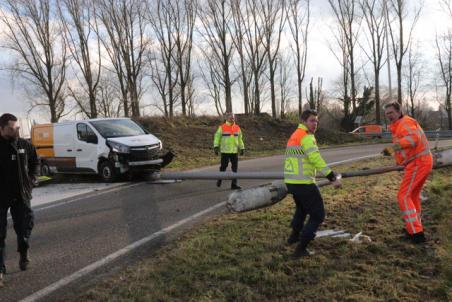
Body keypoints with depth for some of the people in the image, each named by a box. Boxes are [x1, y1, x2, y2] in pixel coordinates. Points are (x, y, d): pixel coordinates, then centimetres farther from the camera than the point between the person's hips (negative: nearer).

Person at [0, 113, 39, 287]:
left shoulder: (24, 145, 0)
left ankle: (23, 252, 39)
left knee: (24, 227, 10)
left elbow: (35, 163, 16)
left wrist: (31, 180, 5)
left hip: (21, 195, 3)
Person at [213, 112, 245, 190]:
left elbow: (240, 139, 17)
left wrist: (242, 148, 14)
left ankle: (234, 184, 7)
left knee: (234, 168, 2)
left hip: (234, 151, 4)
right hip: (225, 151, -3)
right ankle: (220, 179, 28)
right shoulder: (222, 127, -1)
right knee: (223, 166, 4)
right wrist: (216, 146, -13)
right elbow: (217, 137, -3)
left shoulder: (237, 128, 11)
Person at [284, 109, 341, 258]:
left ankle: (294, 236, 46)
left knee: (302, 207, 34)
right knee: (318, 215, 1)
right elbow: (316, 159, -25)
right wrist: (333, 177, -27)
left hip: (290, 182, 10)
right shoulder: (307, 137, -12)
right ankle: (301, 249, 2)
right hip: (303, 183, -10)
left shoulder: (294, 135, 18)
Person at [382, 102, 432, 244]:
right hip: (423, 162, 10)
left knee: (404, 197, -8)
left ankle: (416, 232, -10)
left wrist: (393, 147, -42)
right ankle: (415, 228, 31)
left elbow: (414, 138, -31)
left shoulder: (405, 122, -12)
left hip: (417, 164, -10)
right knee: (413, 196, 20)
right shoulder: (400, 125, 19)